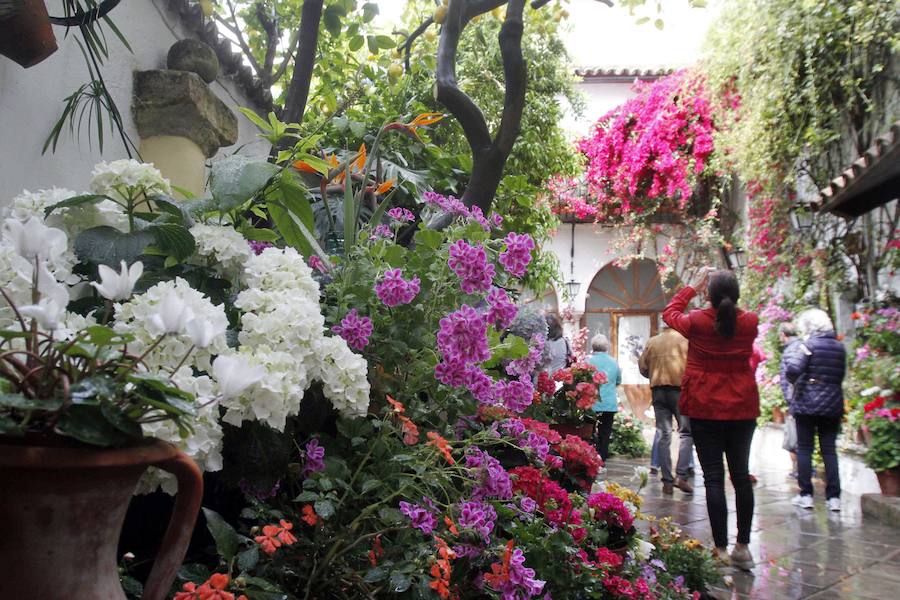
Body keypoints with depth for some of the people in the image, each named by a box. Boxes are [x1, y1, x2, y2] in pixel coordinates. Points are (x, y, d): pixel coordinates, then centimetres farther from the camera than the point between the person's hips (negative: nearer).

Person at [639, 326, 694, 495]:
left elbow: (642, 366, 12)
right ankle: (681, 476, -12)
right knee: (686, 432, 2)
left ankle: (667, 481, 4)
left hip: (658, 389, 4)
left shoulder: (652, 342, 12)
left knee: (663, 435, 5)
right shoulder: (683, 338, 1)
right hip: (679, 387, -4)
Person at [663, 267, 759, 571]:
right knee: (741, 474, 12)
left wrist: (693, 287, 18)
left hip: (704, 409, -2)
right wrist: (728, 296, 20)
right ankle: (743, 546, 19)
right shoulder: (750, 322, -4)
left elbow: (670, 312, 12)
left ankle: (722, 549, 1)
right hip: (742, 409, 3)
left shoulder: (696, 322, -10)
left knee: (713, 477, 0)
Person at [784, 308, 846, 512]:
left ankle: (806, 494, 4)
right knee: (829, 450, 7)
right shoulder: (839, 347, 8)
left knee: (804, 448, 4)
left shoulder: (807, 345, -10)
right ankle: (834, 497, 5)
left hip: (806, 402, -4)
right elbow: (841, 375, 15)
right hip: (833, 404, 5)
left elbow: (793, 370, -21)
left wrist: (790, 355, -2)